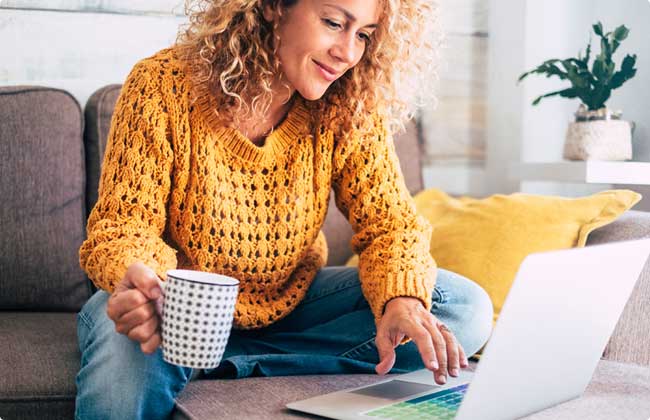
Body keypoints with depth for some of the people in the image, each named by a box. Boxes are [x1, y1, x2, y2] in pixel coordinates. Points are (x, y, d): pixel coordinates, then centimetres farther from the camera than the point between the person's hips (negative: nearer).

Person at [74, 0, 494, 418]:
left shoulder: (351, 111, -10)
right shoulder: (163, 85, -17)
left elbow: (390, 222, -10)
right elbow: (124, 226, -18)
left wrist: (402, 299, -34)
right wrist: (139, 280, -43)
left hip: (288, 303, 5)